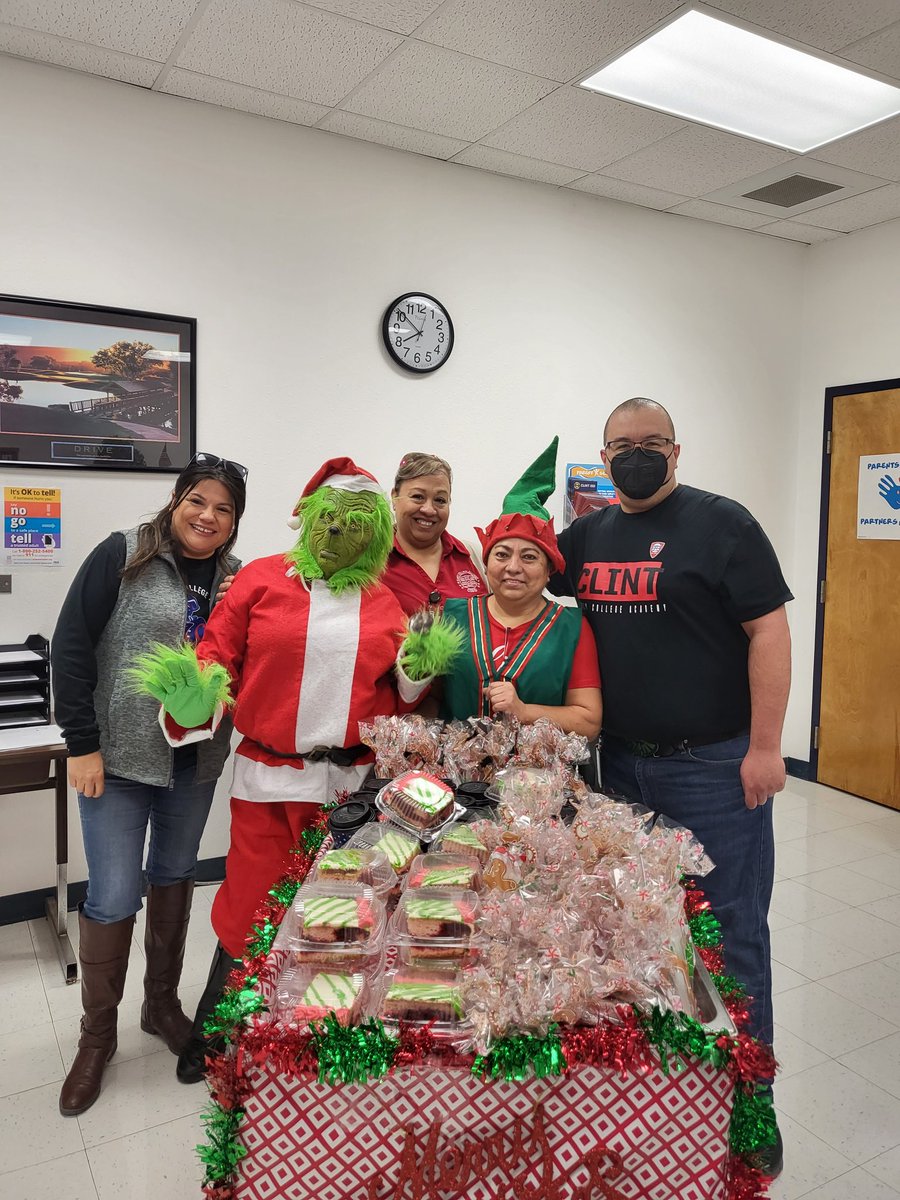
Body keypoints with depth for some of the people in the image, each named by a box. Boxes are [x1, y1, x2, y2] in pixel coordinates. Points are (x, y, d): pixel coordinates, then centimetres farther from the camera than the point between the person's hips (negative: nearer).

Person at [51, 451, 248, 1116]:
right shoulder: (122, 556, -9)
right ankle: (97, 1036, 25)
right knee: (113, 897, 1)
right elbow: (71, 647, -10)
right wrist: (82, 744, -12)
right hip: (119, 759, -4)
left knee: (175, 878, 18)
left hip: (196, 762, 4)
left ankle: (162, 1003, 39)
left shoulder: (234, 578, 2)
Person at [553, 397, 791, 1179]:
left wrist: (764, 748, -16)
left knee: (730, 931, 5)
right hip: (623, 763, 5)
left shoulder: (720, 522, -8)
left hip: (715, 765, -5)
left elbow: (769, 630, -12)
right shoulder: (587, 535, 8)